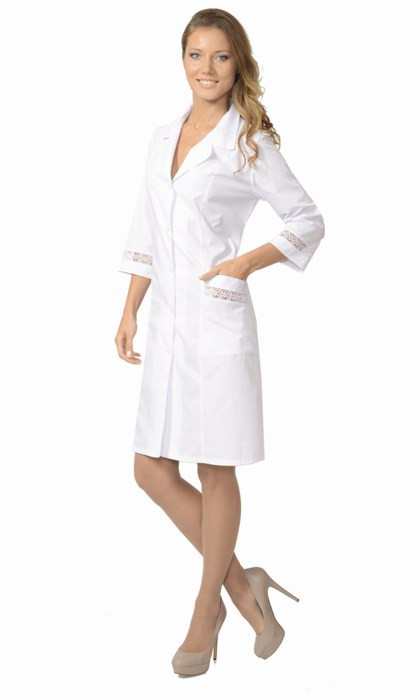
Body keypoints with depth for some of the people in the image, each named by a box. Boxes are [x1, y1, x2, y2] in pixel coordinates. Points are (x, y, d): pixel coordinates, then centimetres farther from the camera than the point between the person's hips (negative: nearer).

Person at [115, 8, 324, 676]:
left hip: (218, 321, -6)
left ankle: (206, 613, 22)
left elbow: (309, 221, 0)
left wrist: (248, 262, -13)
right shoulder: (164, 137, 12)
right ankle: (241, 584, 23)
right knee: (151, 469, 6)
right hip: (166, 320, 6)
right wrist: (129, 312, 11)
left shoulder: (250, 144, -4)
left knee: (215, 470, 4)